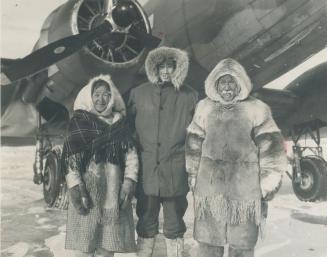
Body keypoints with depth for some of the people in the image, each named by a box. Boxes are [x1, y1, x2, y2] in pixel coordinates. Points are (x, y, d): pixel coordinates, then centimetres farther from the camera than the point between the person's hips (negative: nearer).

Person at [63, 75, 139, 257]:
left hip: (114, 190, 2)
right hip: (87, 188, -2)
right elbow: (71, 157, -3)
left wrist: (129, 183, -7)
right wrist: (75, 187, -13)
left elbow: (131, 154, 4)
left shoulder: (120, 122, 8)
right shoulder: (79, 121, 2)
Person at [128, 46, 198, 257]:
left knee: (174, 226, 13)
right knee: (146, 225, 14)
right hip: (146, 172, 1)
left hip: (175, 174, -1)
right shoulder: (139, 94, 4)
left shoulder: (189, 96, 0)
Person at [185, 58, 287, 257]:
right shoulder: (204, 107, 7)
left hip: (245, 189, -2)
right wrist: (193, 177, 10)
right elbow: (194, 146, 11)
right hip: (209, 186, 3)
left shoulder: (256, 109, -3)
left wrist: (268, 185, -5)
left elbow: (270, 148, -3)